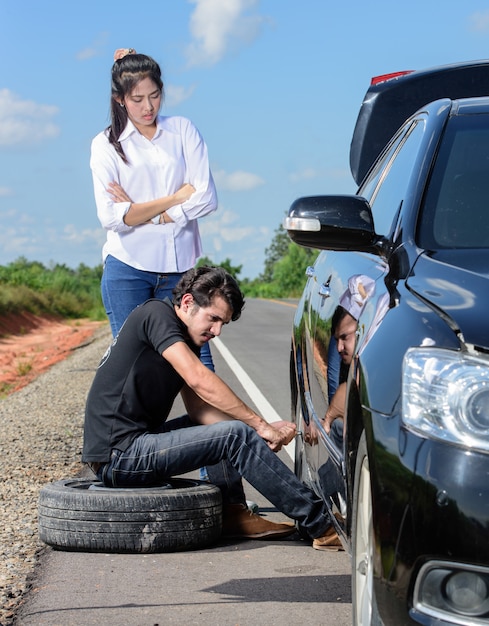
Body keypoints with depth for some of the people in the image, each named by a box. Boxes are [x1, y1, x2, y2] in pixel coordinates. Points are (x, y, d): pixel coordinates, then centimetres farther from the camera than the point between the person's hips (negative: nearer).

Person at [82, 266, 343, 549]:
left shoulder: (187, 343, 16)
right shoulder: (156, 314, -11)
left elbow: (199, 409, 10)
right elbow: (199, 380, -22)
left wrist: (256, 429, -6)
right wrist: (260, 425, -19)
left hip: (133, 444, 10)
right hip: (118, 455, -10)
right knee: (235, 435, -17)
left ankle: (230, 511, 5)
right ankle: (323, 526, -15)